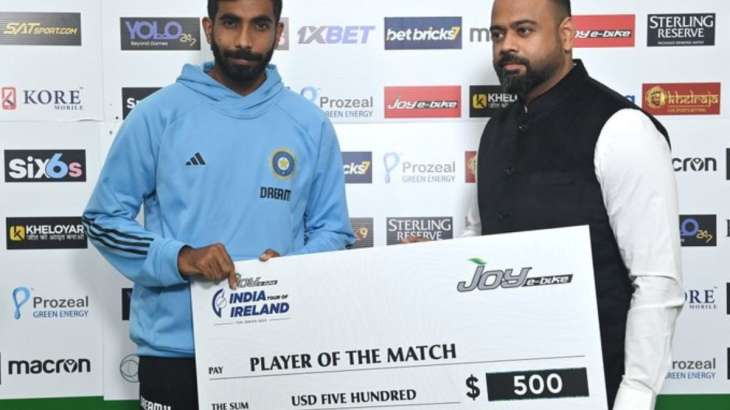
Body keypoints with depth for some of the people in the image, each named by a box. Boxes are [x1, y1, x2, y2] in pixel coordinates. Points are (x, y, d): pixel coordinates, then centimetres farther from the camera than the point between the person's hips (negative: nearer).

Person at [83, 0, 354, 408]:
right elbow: (104, 217, 0)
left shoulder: (311, 124, 2)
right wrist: (178, 258, -16)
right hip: (176, 349, -1)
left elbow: (333, 230, 7)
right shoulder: (158, 114, -3)